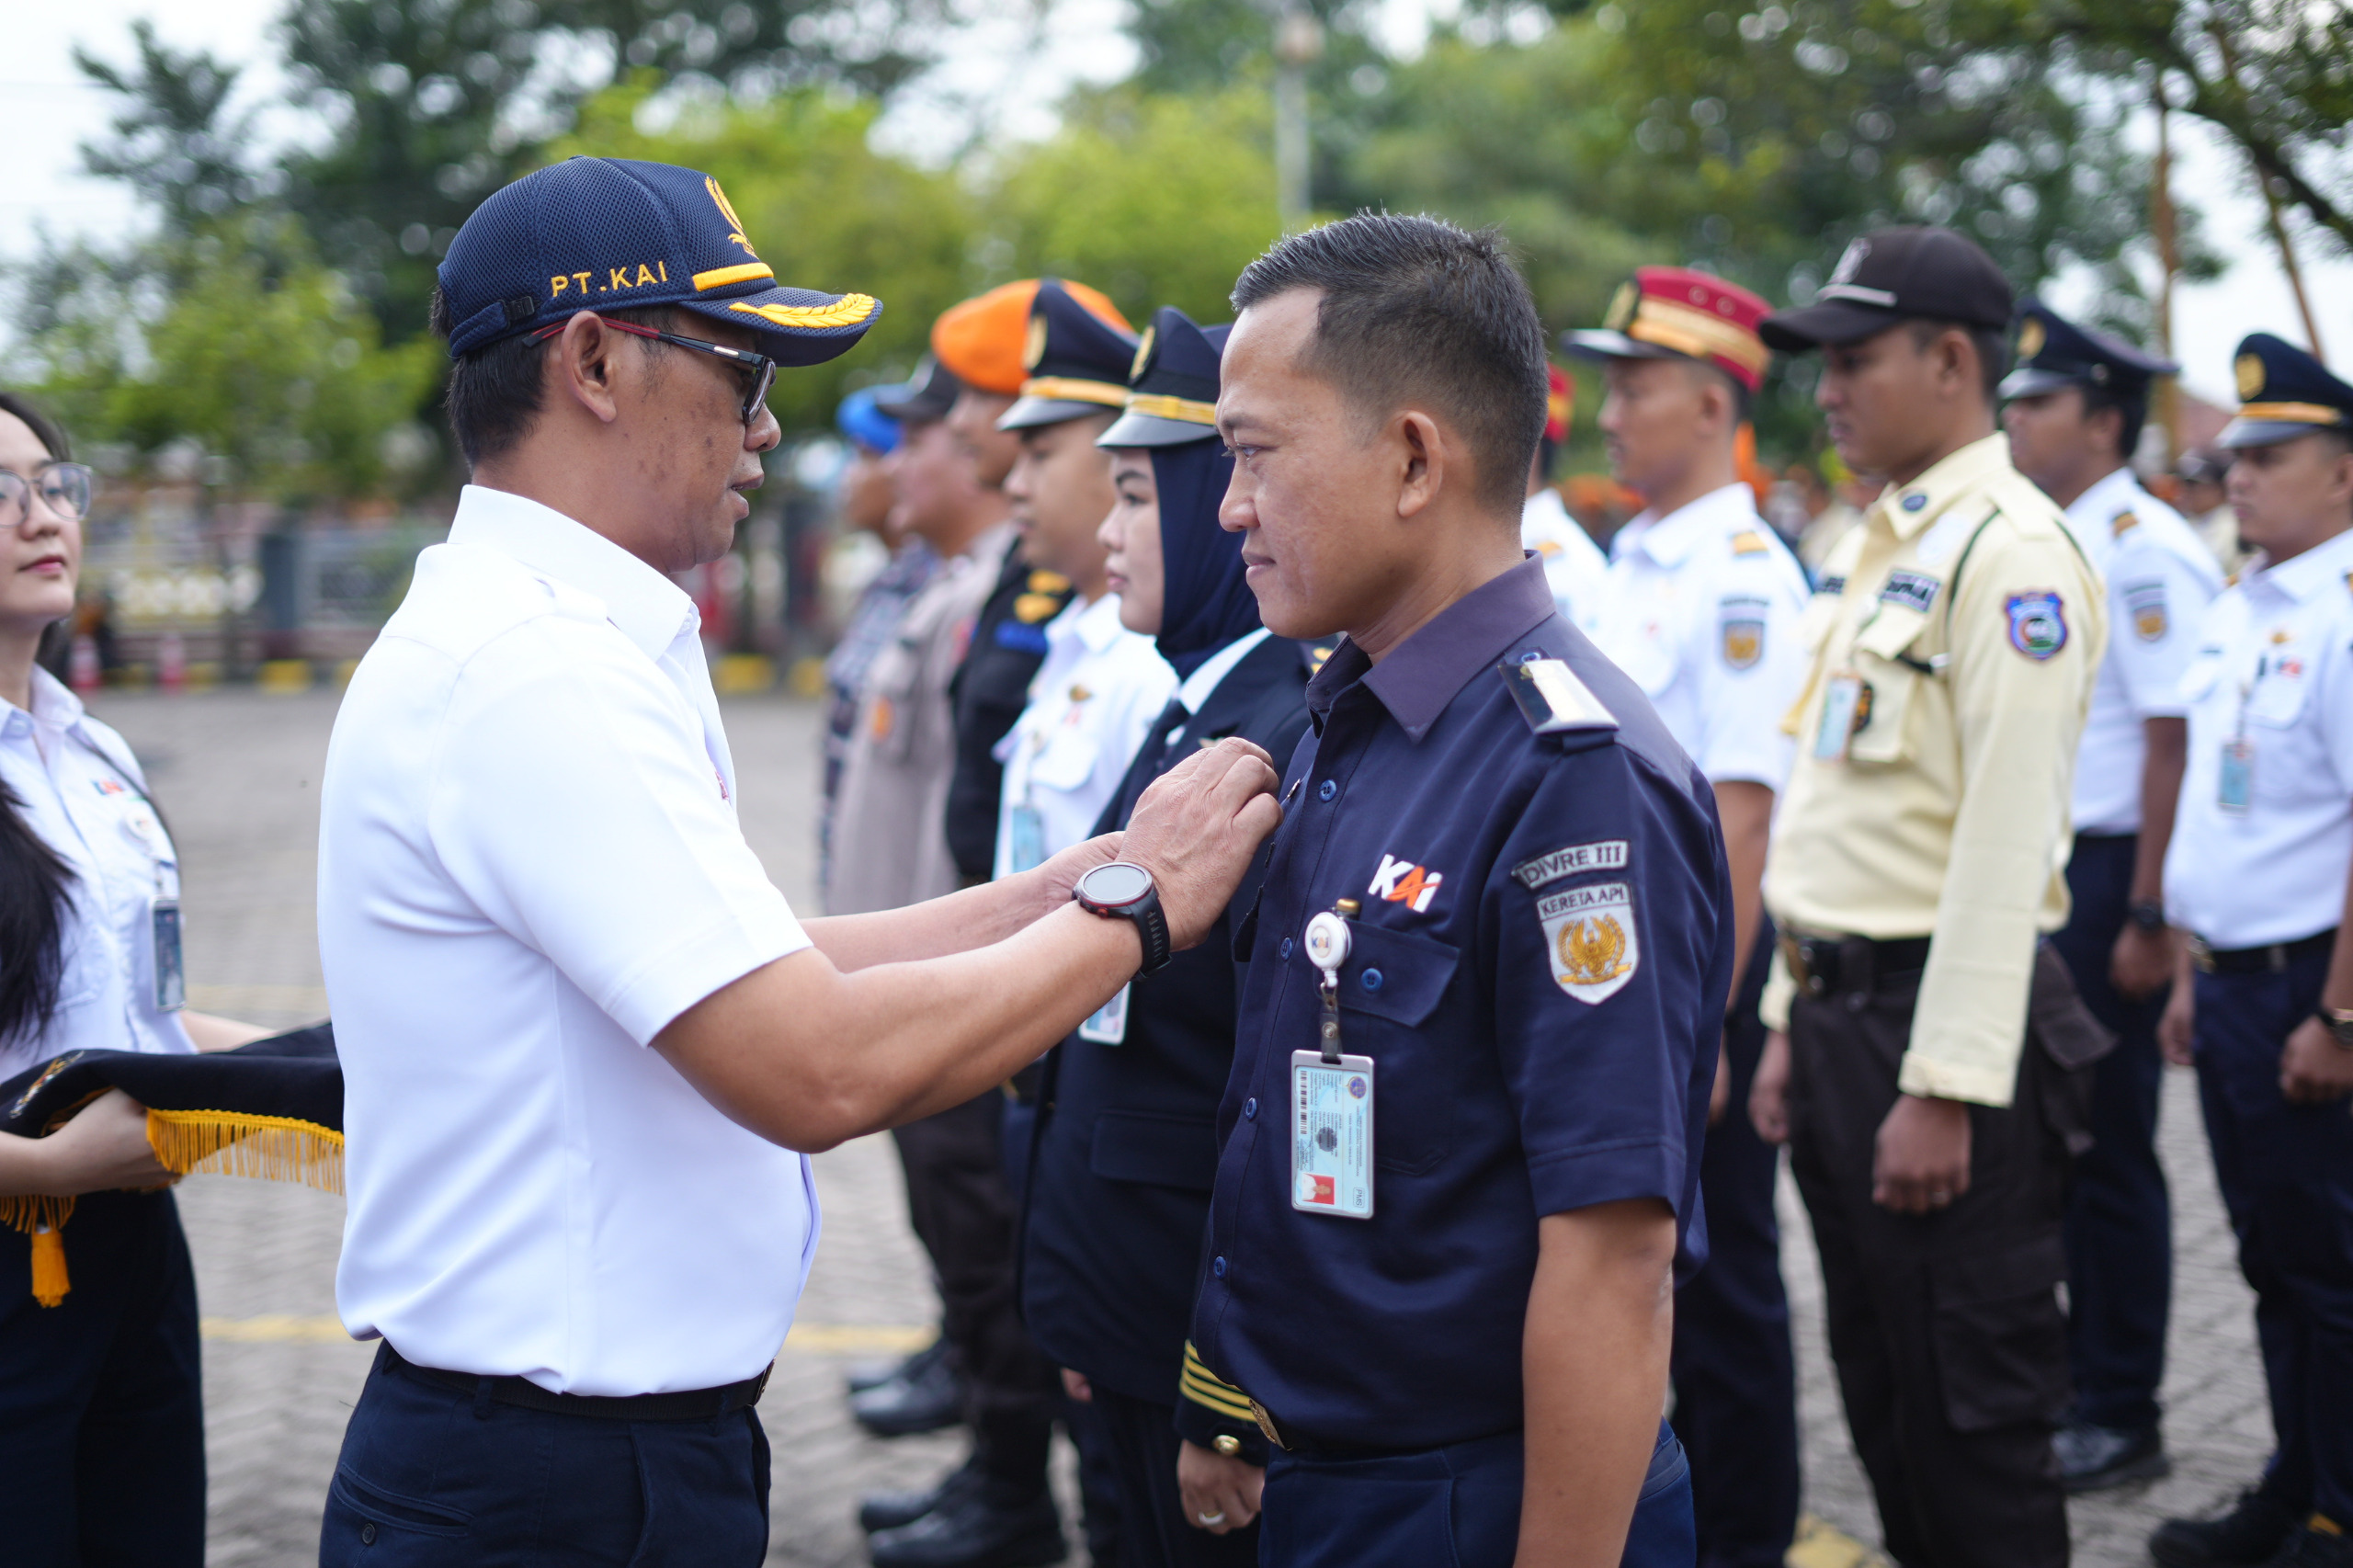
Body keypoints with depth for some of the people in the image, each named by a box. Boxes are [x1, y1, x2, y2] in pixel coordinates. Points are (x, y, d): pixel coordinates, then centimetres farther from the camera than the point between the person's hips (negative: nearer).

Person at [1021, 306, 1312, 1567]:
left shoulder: (1291, 744, -21)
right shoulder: (1196, 715, 9)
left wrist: (1225, 1410, -20)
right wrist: (1089, 1322, 16)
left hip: (1215, 1332, -9)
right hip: (1131, 1313, 9)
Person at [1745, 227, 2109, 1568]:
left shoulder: (2011, 553, -14)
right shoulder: (1877, 546, 15)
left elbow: (2006, 841, -20)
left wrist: (1943, 1088, -22)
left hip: (1948, 1023, -9)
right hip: (1845, 1010, 9)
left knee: (1975, 1412, 0)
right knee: (1885, 1397, 17)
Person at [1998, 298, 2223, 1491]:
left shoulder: (2143, 553, -15)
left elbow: (2176, 743, -19)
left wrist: (2149, 919, -21)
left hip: (2109, 877, -9)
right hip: (2038, 876, 9)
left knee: (2105, 1150, -1)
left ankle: (2120, 1418, 11)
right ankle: (2069, 1381, 27)